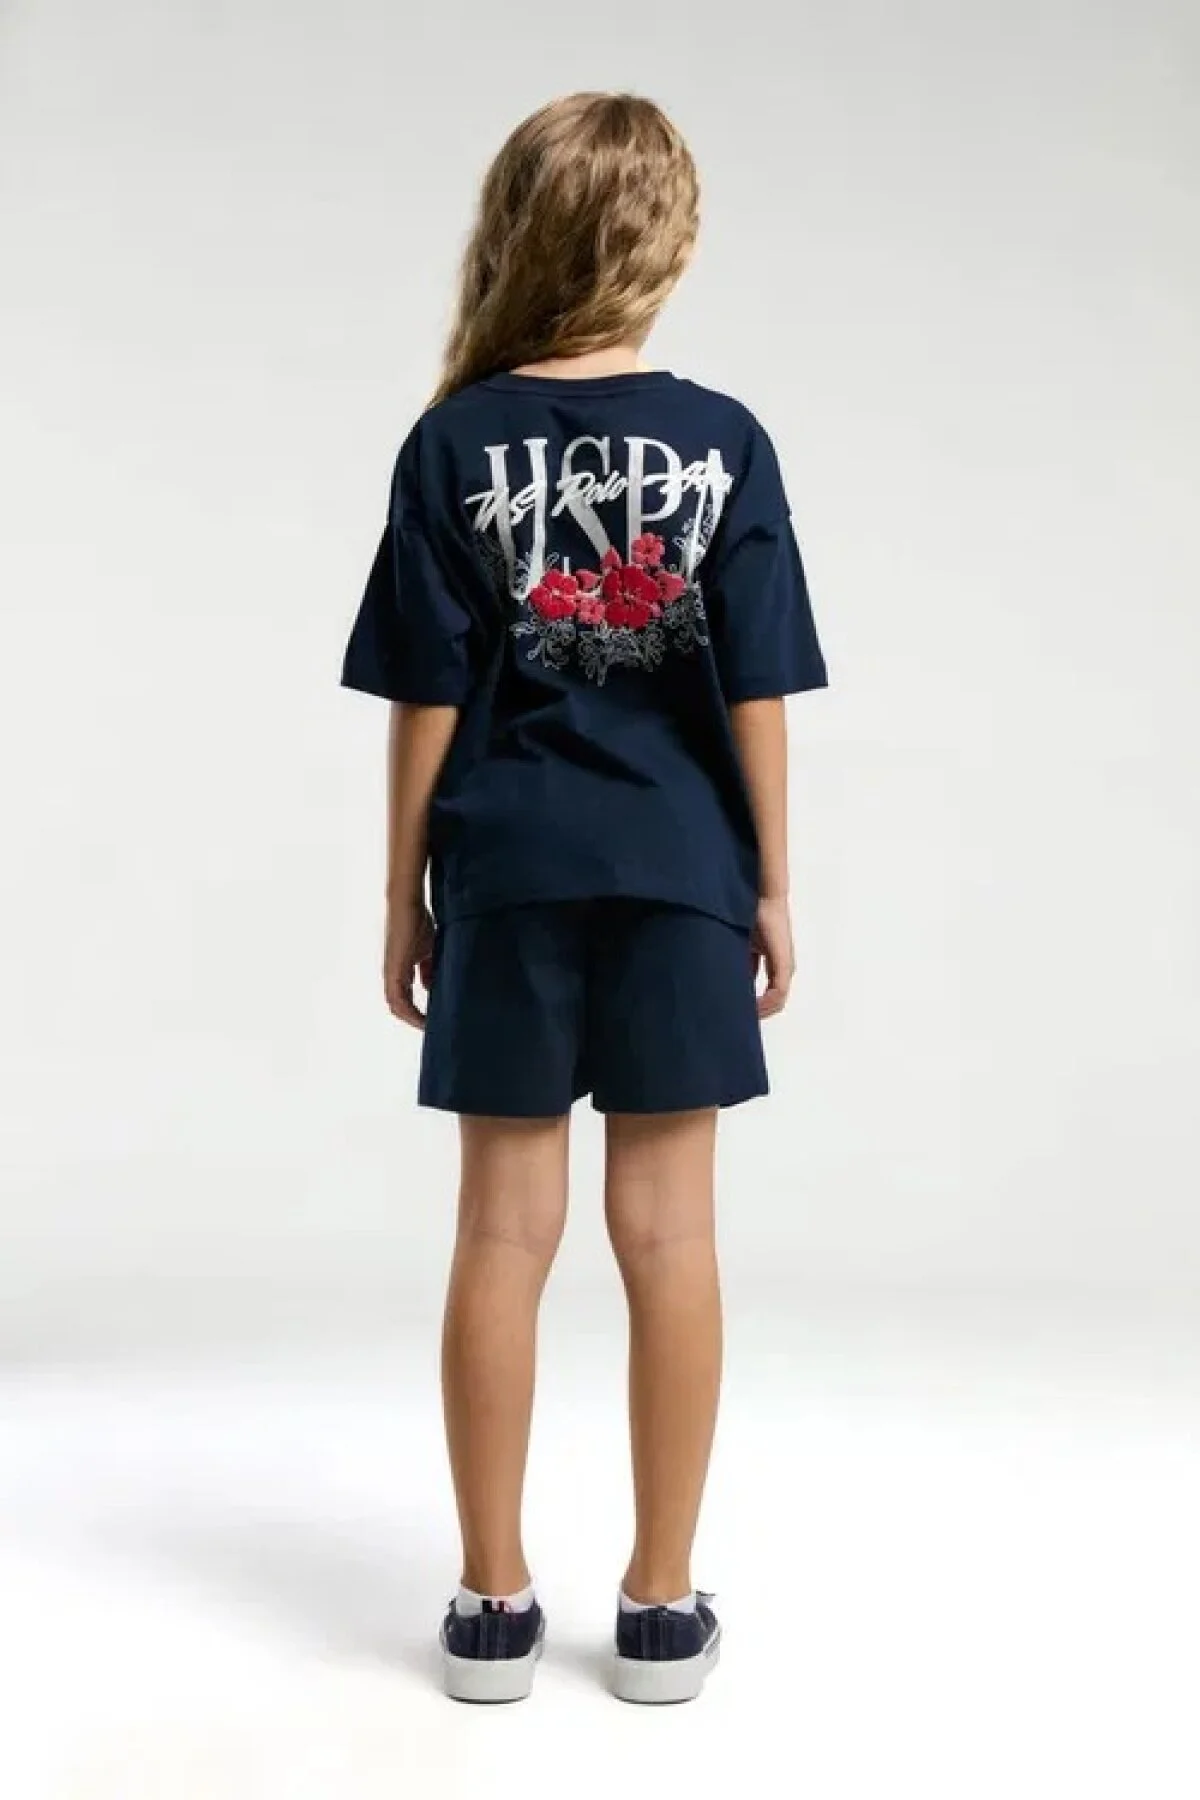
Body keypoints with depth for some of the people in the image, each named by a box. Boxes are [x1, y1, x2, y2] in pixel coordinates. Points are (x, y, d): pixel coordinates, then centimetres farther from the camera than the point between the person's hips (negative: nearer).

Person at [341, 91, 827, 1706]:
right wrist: (773, 888, 7)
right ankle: (664, 1606, 16)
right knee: (669, 1231, 6)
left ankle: (494, 1604, 15)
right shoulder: (725, 443, -2)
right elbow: (757, 690, -2)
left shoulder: (454, 442, -2)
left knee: (505, 1231, 7)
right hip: (678, 875, 0)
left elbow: (426, 698, -2)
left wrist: (406, 893, 6)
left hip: (507, 879, 0)